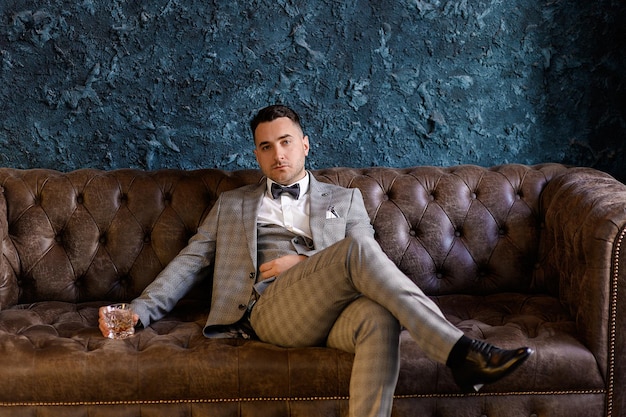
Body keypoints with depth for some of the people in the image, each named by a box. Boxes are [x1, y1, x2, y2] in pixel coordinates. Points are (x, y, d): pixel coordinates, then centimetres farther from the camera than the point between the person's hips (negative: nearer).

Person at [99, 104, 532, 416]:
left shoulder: (344, 199, 25)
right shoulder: (232, 205, 28)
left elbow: (369, 269, 13)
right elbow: (191, 262, 21)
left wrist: (304, 262, -3)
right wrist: (139, 310, 8)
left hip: (333, 310, 2)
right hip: (270, 308, -1)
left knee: (380, 318, -38)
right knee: (355, 247, -31)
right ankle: (461, 352, -36)